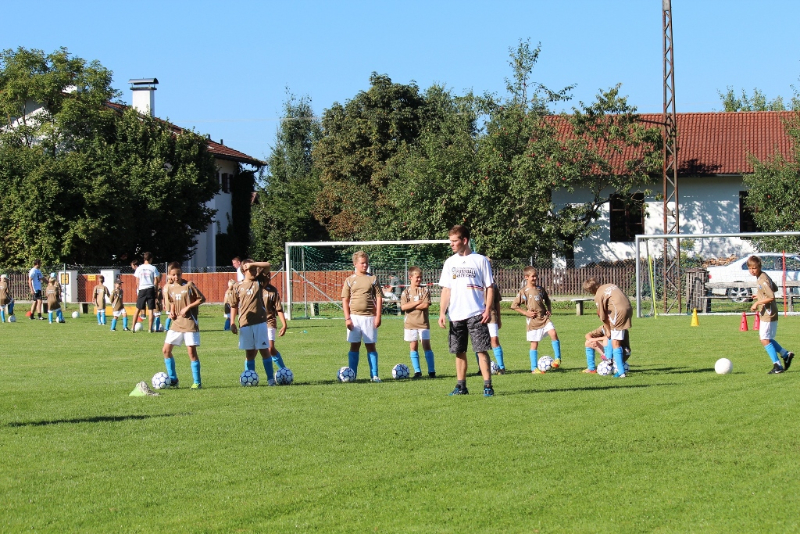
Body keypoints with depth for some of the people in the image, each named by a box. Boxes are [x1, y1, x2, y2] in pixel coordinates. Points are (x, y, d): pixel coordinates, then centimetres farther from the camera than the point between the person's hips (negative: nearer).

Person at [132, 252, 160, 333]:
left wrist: (138, 291, 14)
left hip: (142, 290, 1)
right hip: (150, 289, -1)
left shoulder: (139, 268, 2)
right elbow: (156, 281, -3)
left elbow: (137, 282, 5)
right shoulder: (153, 268, -2)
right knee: (150, 310, 2)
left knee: (138, 309, 9)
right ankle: (150, 328, 0)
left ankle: (133, 327, 5)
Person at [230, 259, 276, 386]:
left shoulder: (258, 282, 7)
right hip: (245, 324, 1)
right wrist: (232, 323, 4)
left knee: (264, 350, -1)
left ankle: (270, 378, 1)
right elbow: (234, 306, 11)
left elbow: (267, 265, -1)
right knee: (249, 352, 6)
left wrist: (252, 264, -9)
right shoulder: (238, 286, 7)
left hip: (260, 322, -1)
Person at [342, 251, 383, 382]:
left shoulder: (372, 279, 5)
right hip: (354, 317, 0)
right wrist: (347, 318, -4)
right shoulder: (350, 280, 5)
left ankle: (374, 375, 6)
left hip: (369, 317, 0)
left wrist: (378, 317, -4)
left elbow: (379, 298, 4)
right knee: (354, 345, 4)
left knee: (371, 345, 3)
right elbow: (345, 300, 4)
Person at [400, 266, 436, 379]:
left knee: (426, 345, -3)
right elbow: (403, 307, -8)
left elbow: (426, 305, -11)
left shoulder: (425, 290, 2)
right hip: (410, 323, 1)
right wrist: (417, 303, -13)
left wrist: (410, 305, -9)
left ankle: (431, 371, 0)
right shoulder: (406, 292, 5)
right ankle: (417, 371, 8)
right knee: (413, 346, 3)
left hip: (423, 323, -1)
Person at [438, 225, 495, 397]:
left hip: (476, 314, -4)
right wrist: (442, 312, 2)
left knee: (482, 350, -9)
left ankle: (488, 386, -9)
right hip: (456, 315, 4)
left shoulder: (480, 260, 1)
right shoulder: (450, 262, 11)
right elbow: (446, 289, 12)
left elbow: (489, 288, 1)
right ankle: (461, 386, 16)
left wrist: (488, 310, -9)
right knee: (459, 352, 8)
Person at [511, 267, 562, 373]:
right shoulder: (524, 291, -4)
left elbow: (547, 300, 27)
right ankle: (534, 368, 9)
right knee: (534, 343, 1)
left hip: (544, 318, 3)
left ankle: (557, 358, -10)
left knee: (553, 333, -20)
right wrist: (526, 312, -10)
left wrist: (549, 309, 10)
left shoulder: (540, 289, 10)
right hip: (533, 320, -3)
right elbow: (514, 305, -4)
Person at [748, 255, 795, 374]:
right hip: (766, 313, 10)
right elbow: (775, 288, 24)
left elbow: (771, 297, -27)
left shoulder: (762, 280, -20)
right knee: (765, 338, 16)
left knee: (764, 339, -7)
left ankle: (778, 365, -4)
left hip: (768, 313, -10)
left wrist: (757, 303, -20)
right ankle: (785, 354, 22)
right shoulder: (763, 276, 10)